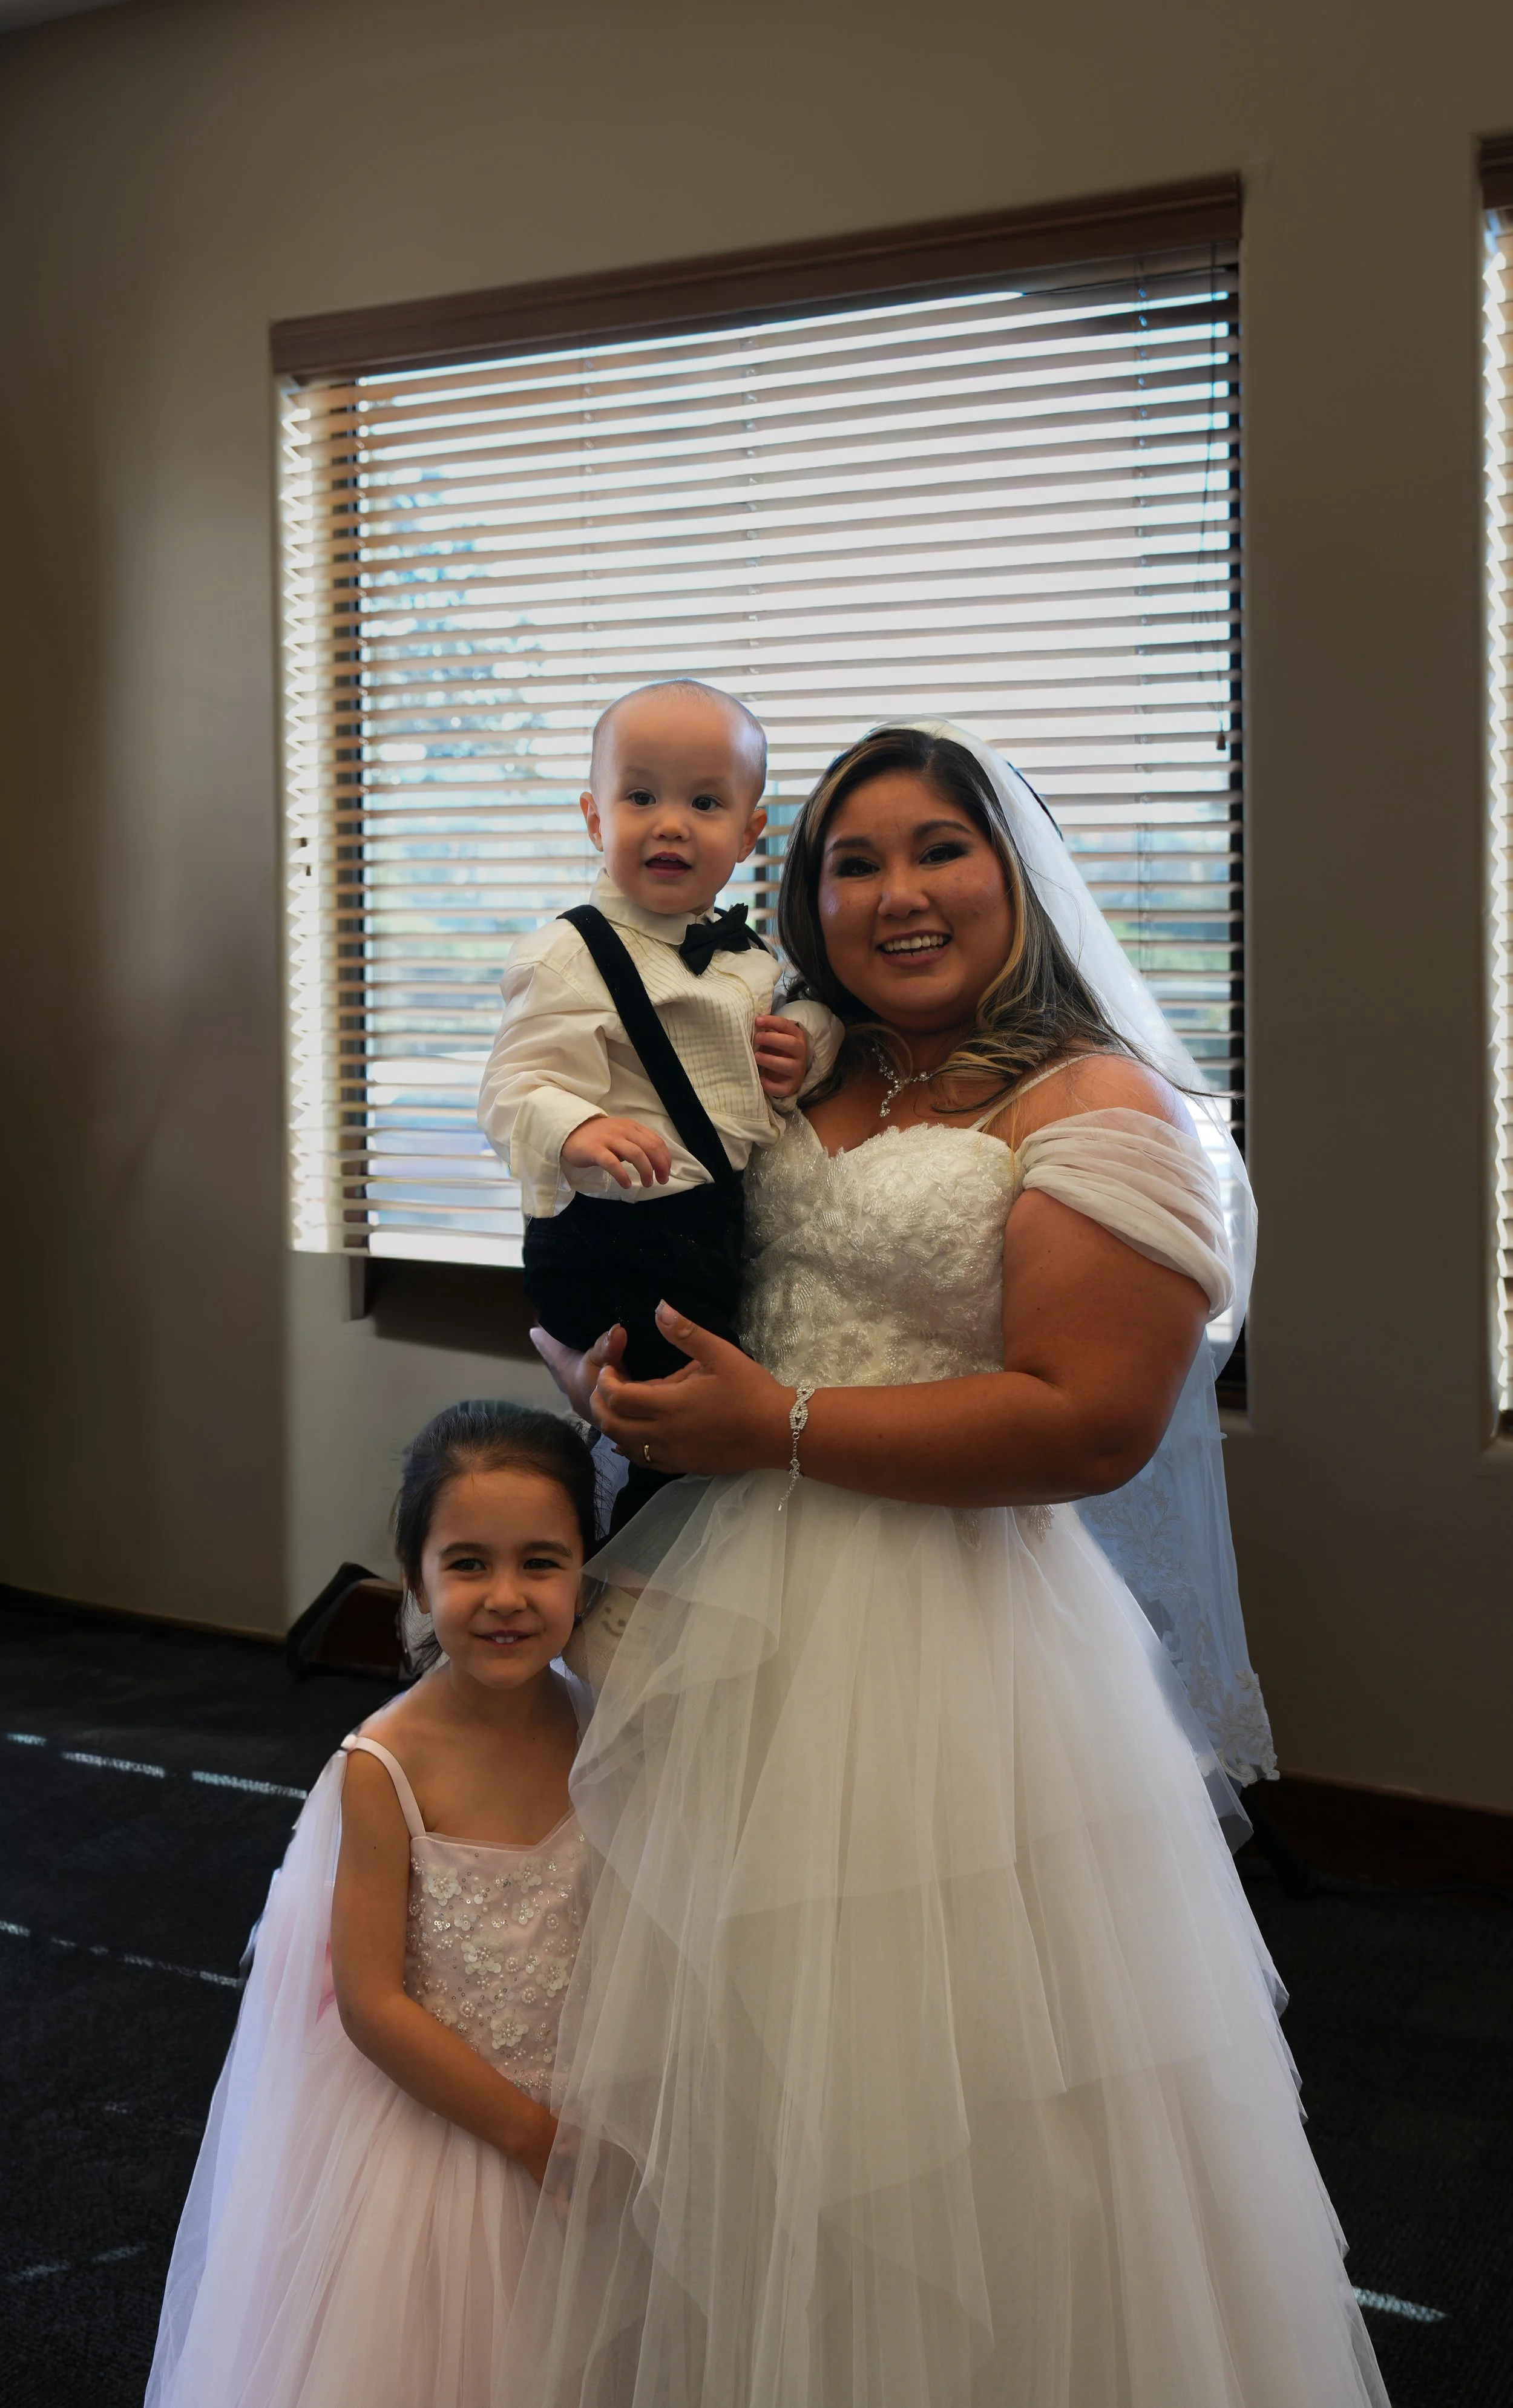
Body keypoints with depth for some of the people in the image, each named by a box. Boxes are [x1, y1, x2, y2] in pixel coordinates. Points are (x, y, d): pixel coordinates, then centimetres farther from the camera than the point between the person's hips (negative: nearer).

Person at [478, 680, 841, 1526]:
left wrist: (812, 1048, 3)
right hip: (623, 1251, -8)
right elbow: (515, 1089, -19)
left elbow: (823, 1013, 26)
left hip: (739, 1235, 8)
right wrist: (577, 1131, -40)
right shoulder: (571, 957, -13)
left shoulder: (756, 956, 10)